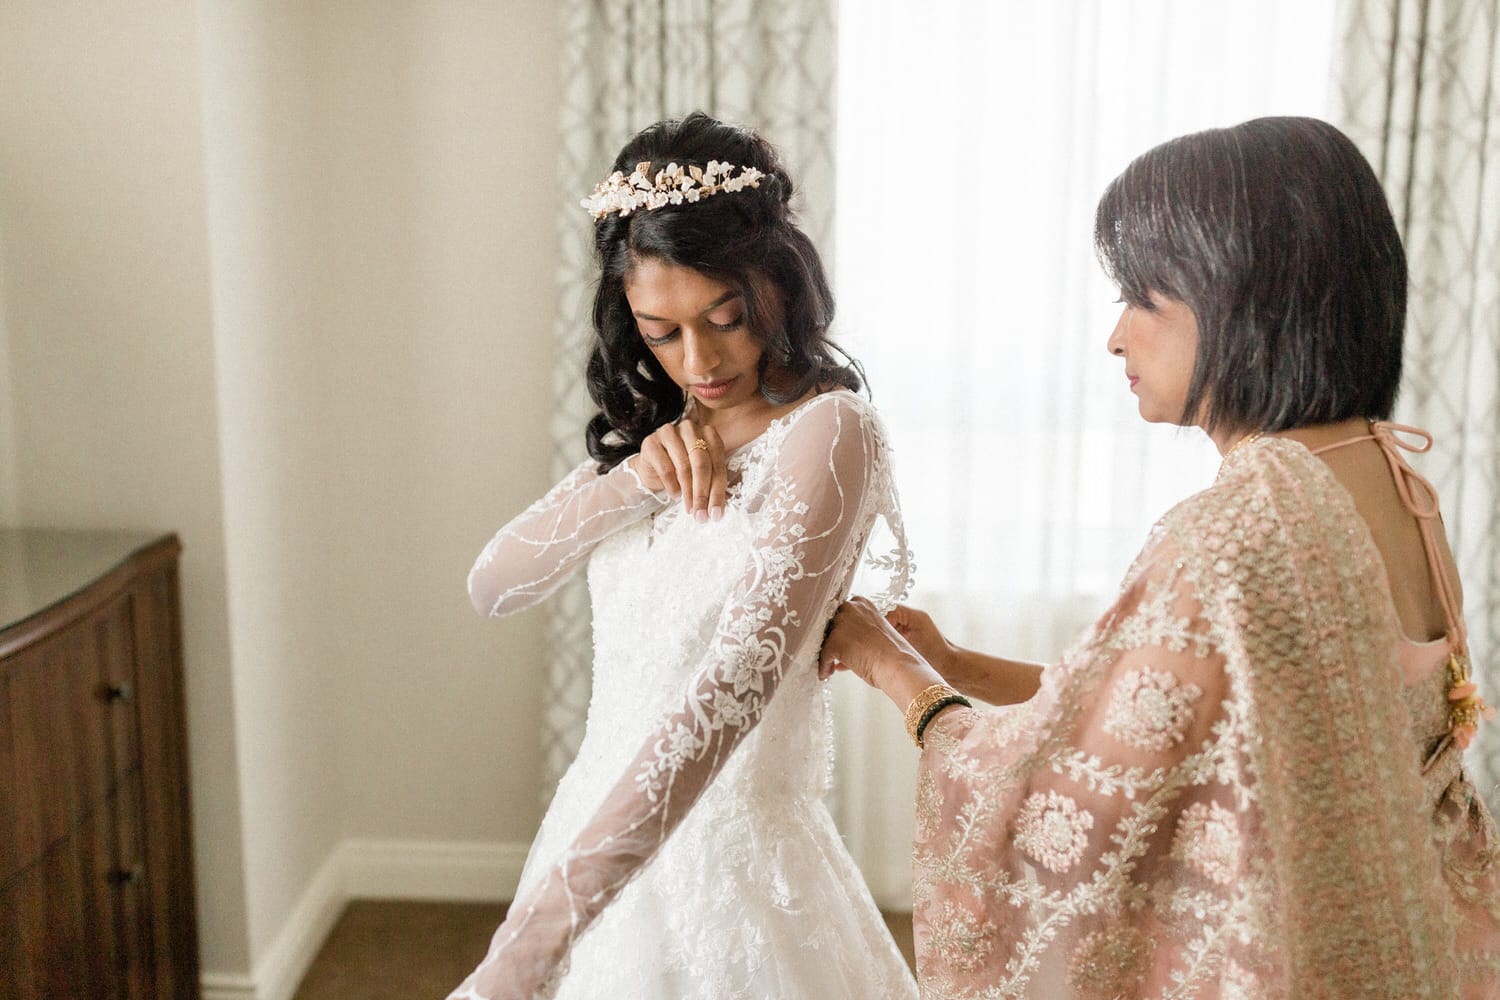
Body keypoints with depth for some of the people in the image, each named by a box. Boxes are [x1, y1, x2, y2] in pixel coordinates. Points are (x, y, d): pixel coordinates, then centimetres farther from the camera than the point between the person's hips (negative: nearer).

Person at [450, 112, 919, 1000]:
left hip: (728, 854, -7)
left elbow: (730, 688, -30)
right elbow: (495, 585, 0)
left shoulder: (828, 431, -19)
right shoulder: (659, 428, 5)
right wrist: (625, 481, -18)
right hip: (608, 825, 7)